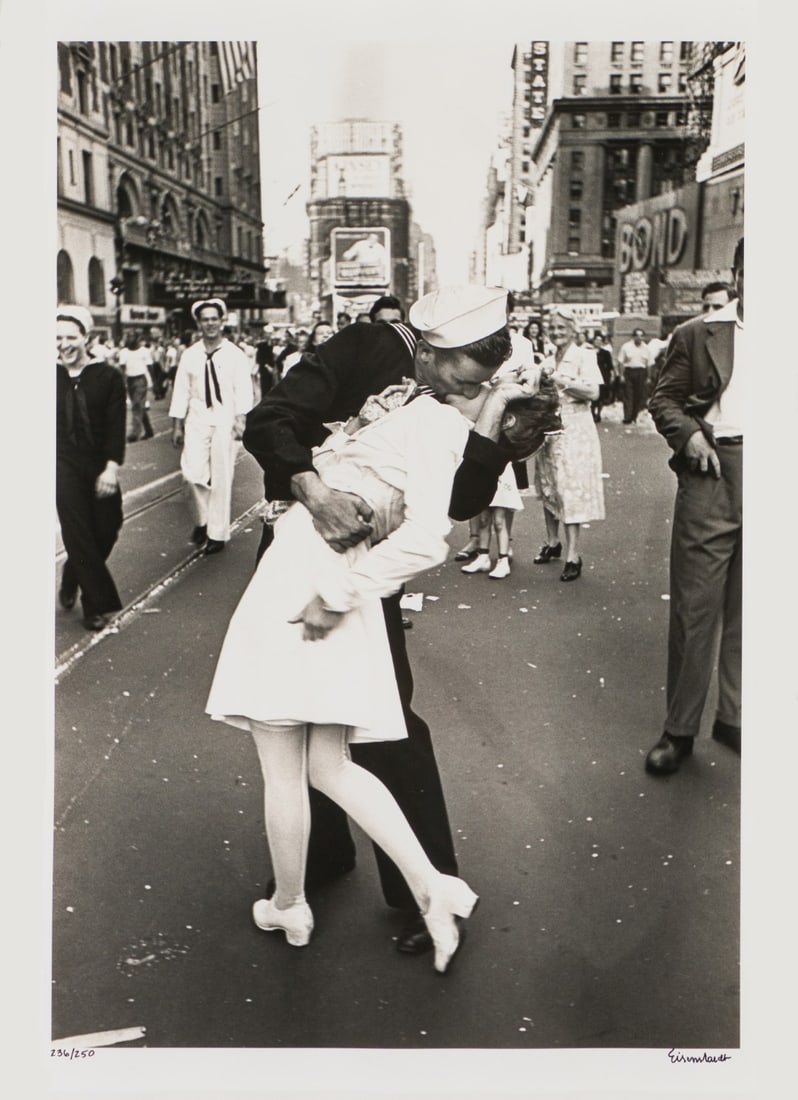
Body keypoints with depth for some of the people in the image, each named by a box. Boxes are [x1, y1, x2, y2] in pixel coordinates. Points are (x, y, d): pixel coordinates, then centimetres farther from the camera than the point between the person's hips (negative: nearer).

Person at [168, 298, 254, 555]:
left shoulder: (235, 355, 0)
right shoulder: (189, 355, 7)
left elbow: (243, 390, -7)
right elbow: (181, 391, 8)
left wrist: (240, 418, -21)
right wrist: (177, 425, 6)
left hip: (225, 420, -2)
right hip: (197, 420, 2)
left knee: (221, 478, 2)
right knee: (193, 472, -10)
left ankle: (218, 533, 15)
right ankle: (201, 519, 16)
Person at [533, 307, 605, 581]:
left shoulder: (584, 356, -4)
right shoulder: (547, 361, 15)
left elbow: (592, 392, -15)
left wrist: (560, 379, -17)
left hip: (574, 429, -6)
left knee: (570, 489, -10)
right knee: (547, 487, 10)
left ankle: (573, 555, -8)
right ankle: (552, 542, 25)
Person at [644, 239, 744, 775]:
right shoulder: (697, 333, 3)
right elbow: (664, 398, 5)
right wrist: (689, 433, -13)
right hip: (714, 471, -2)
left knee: (744, 609, 12)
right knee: (694, 605, 2)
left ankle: (733, 716, 26)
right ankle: (680, 728, 12)